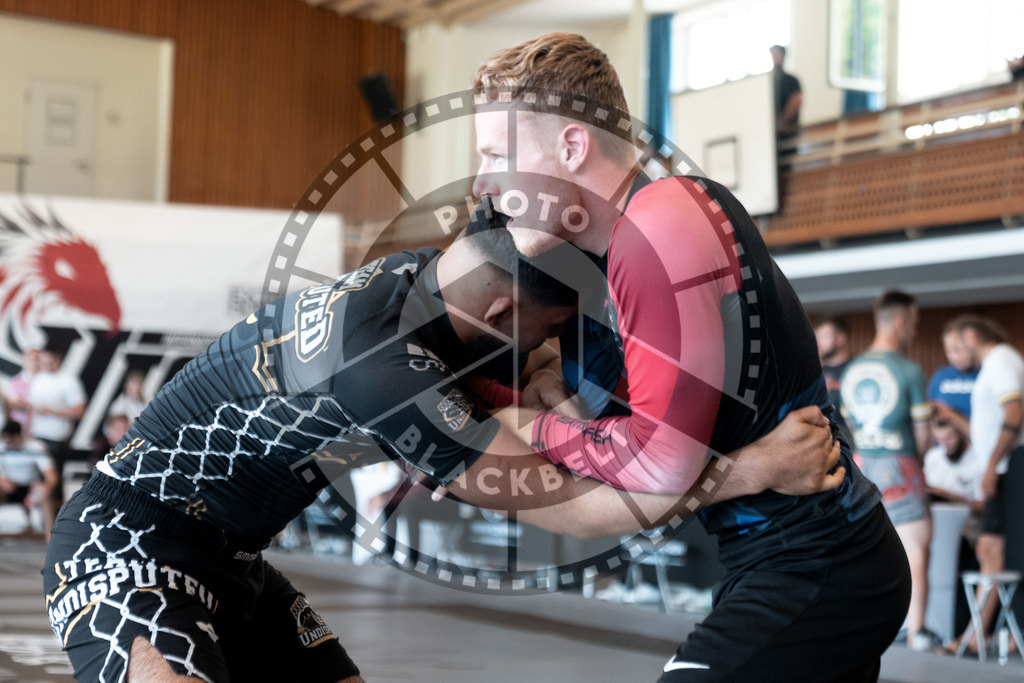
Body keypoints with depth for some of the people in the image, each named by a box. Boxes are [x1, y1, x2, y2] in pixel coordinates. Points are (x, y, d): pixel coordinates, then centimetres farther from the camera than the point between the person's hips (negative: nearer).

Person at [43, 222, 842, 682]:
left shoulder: (428, 281, -6)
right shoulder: (379, 358, -32)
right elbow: (564, 505, -29)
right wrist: (755, 468, -26)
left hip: (227, 561, 10)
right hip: (126, 545, -9)